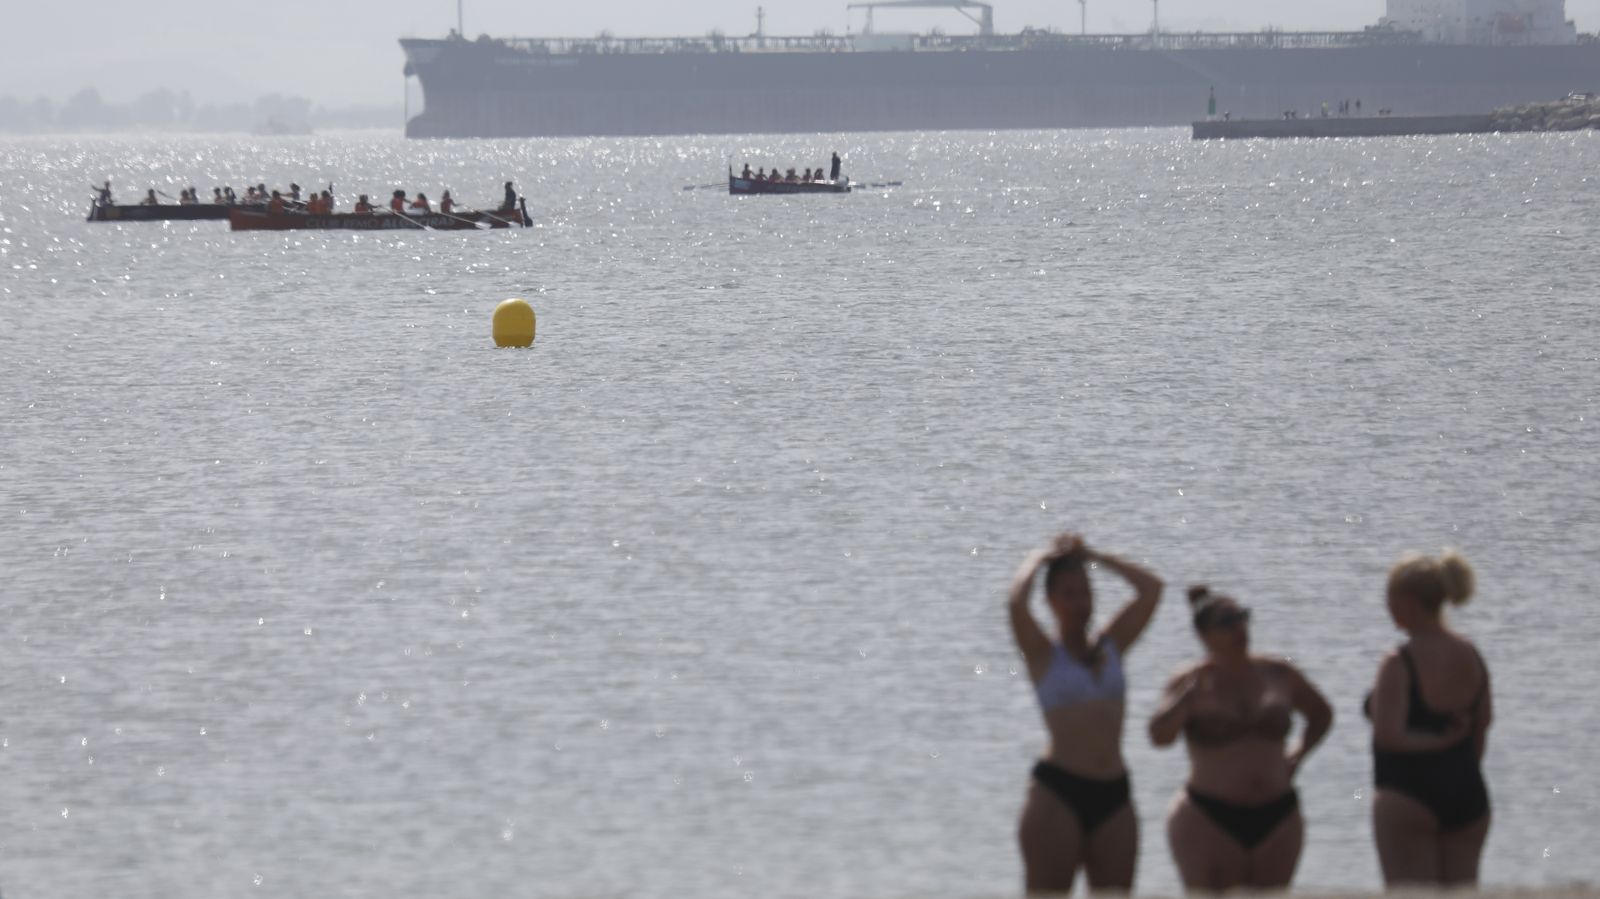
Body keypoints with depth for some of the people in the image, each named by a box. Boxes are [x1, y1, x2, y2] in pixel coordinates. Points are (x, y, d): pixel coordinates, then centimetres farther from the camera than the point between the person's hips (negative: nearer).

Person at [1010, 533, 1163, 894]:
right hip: (1058, 792, -5)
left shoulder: (1111, 646, 14)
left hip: (1113, 796, 5)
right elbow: (1016, 603, -16)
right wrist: (1039, 559, 3)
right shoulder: (1043, 654, 2)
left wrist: (1094, 557, 13)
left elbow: (1151, 589, 8)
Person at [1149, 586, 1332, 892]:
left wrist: (1298, 755, 9)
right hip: (1210, 821, -3)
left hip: (1277, 821, 3)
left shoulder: (1279, 675, 6)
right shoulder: (1190, 683, -4)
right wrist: (1193, 692, -28)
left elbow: (1322, 714, 23)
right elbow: (1160, 736, -20)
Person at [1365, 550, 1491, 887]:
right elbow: (1483, 725, 12)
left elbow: (1388, 734, -24)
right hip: (1468, 795, 7)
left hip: (1408, 796, -7)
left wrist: (1435, 741, -9)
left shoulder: (1398, 665, -14)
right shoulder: (1471, 657, 6)